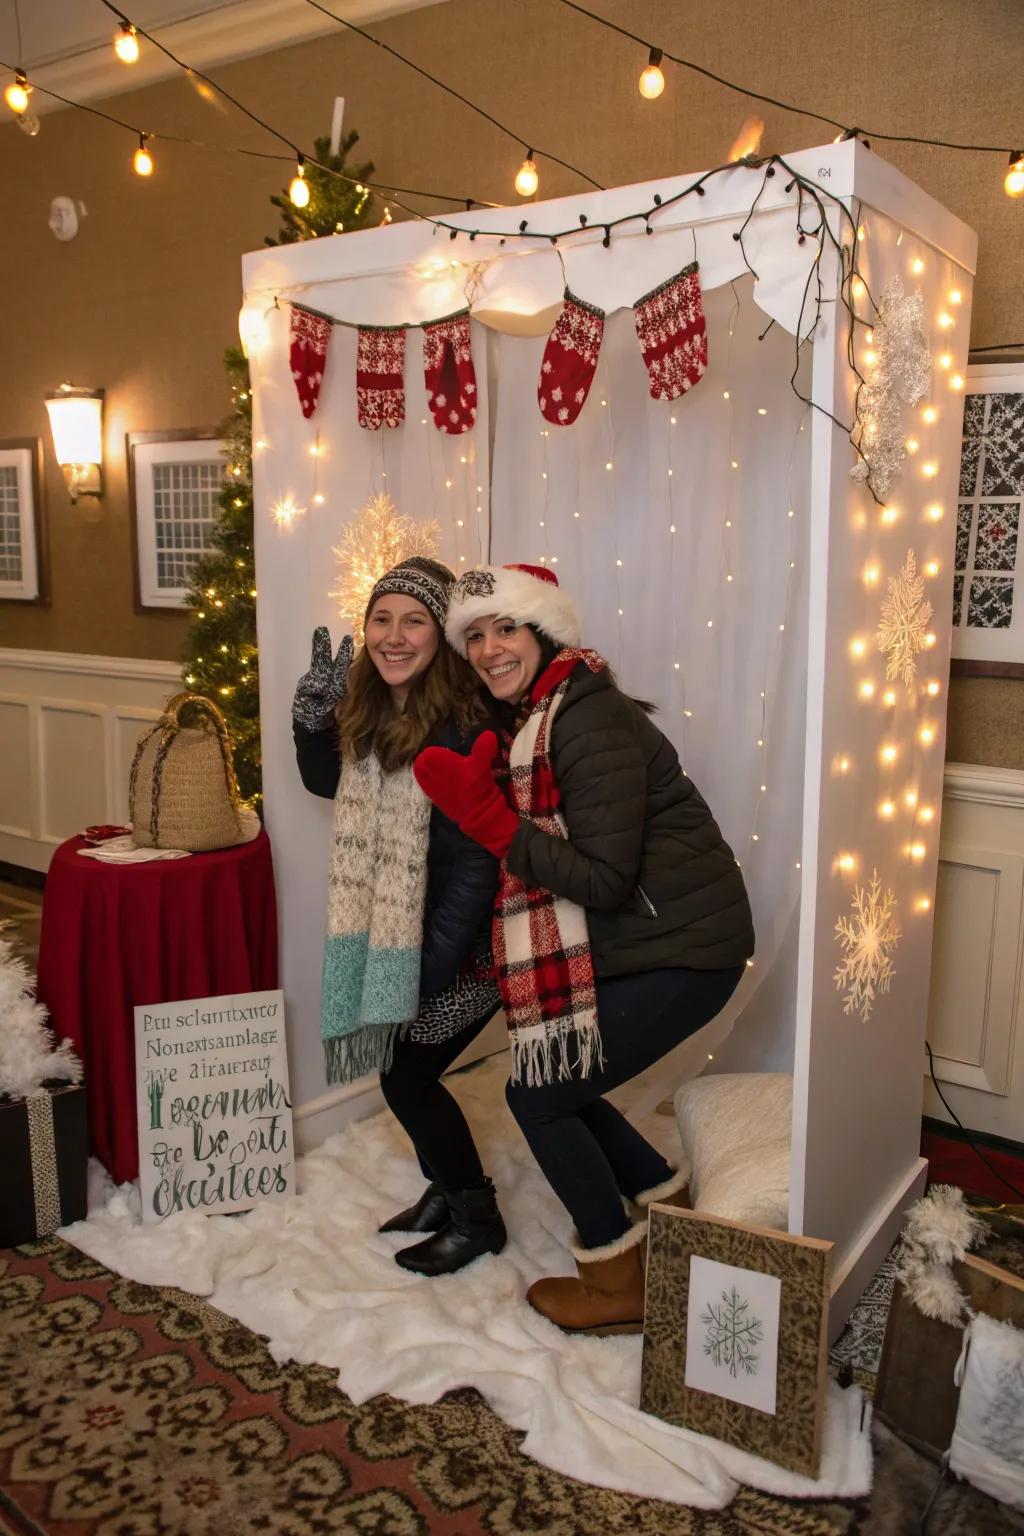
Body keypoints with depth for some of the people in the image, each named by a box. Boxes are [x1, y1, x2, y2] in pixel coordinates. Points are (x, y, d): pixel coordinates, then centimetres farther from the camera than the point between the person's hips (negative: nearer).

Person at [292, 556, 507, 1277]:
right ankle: (448, 1189, 40)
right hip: (396, 928, 8)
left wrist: (429, 968, -21)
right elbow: (329, 782, 16)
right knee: (400, 1065, 15)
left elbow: (476, 861, -24)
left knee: (405, 1073, 1)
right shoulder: (372, 708, 0)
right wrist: (312, 712, -2)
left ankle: (477, 1217, 24)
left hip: (469, 936, -8)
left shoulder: (464, 726, -25)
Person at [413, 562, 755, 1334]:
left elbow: (605, 880, -25)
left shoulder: (591, 723, -21)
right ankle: (670, 1213, 36)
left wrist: (484, 813, -25)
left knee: (537, 1094, -1)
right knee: (555, 1079, 17)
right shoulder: (530, 719, 9)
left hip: (682, 951, -9)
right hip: (635, 943, 9)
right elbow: (543, 848, 9)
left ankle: (618, 1285, 19)